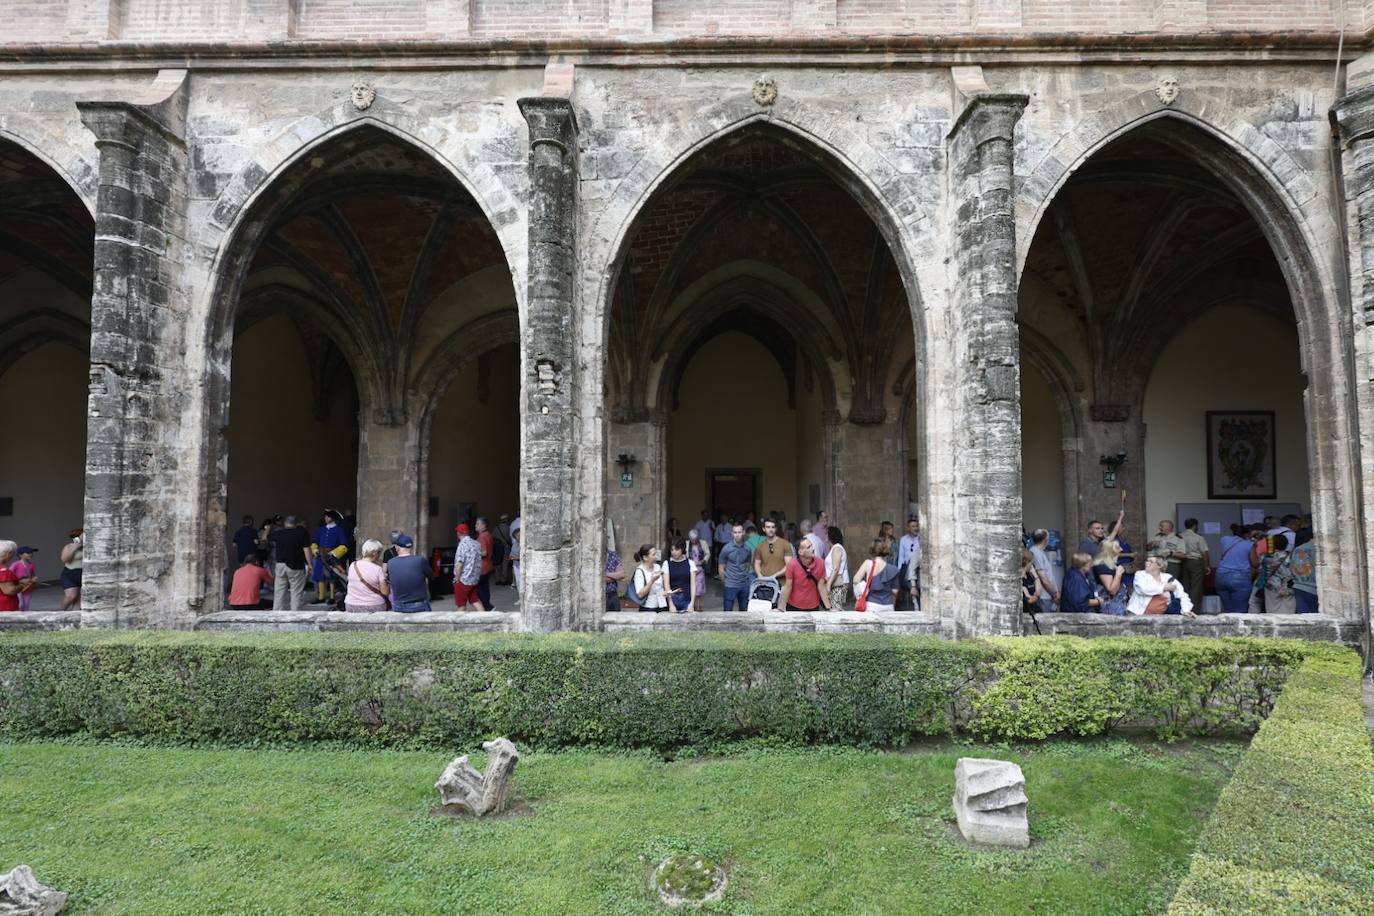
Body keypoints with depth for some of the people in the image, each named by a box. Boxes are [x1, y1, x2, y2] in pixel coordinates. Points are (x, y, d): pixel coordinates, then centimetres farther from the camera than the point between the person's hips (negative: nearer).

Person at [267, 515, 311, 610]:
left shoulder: (278, 533, 6)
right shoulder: (302, 533, -4)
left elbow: (266, 539, 25)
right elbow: (306, 550, -10)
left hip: (280, 565, 3)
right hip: (296, 566, -3)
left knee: (279, 592, 10)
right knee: (296, 593, 0)